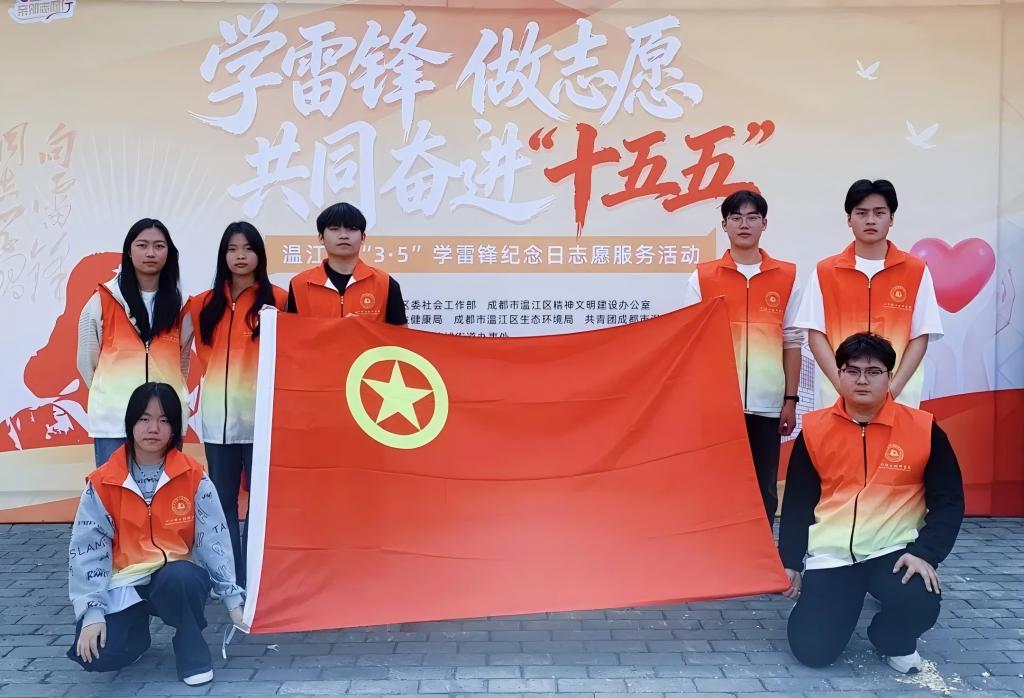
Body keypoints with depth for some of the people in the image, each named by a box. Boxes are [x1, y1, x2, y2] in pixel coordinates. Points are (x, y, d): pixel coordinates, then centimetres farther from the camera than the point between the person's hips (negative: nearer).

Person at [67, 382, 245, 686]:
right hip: (125, 583, 1)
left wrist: (233, 598, -10)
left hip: (180, 577, 0)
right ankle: (138, 628, 12)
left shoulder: (193, 477, -6)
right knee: (98, 654, -24)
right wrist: (92, 613, -14)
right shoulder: (103, 482, -6)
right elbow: (87, 548, -6)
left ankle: (191, 646, -6)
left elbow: (214, 540, -7)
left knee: (178, 578, -37)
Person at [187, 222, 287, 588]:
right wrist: (214, 379, 9)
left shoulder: (278, 300, -1)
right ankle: (230, 577, 15)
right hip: (217, 414, 4)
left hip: (260, 413, -4)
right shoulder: (204, 304, 12)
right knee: (222, 500, 7)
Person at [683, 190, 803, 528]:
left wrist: (791, 399, 3)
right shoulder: (702, 277, 4)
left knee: (764, 489, 7)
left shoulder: (787, 276, 6)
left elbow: (792, 341, 7)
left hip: (766, 402, 1)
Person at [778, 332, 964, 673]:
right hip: (830, 555, 1)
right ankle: (838, 602, 25)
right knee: (812, 650, -10)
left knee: (920, 605, -31)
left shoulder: (923, 429, -5)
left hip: (893, 552, -1)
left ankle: (893, 640, 7)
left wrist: (925, 553, -14)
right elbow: (797, 502, 6)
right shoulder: (814, 429, -1)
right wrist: (791, 562, 4)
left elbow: (948, 500, -1)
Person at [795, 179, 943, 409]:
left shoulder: (916, 270, 3)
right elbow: (816, 335, 1)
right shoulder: (824, 272, 4)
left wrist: (893, 388, -10)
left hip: (898, 397, 0)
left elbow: (920, 337, 2)